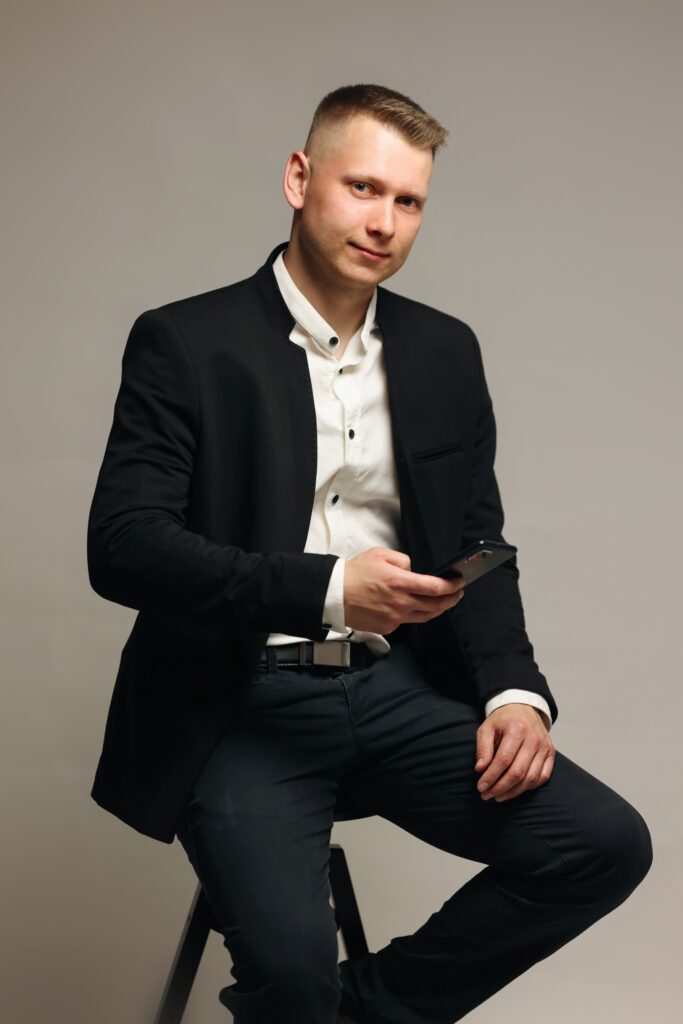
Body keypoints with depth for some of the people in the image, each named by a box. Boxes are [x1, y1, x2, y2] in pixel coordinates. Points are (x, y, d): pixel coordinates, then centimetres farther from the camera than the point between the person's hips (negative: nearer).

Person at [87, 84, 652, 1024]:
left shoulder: (445, 352, 11)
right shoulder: (186, 343, -5)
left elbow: (480, 547, 14)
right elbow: (121, 545, -14)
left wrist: (515, 691, -4)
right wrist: (326, 589, -24)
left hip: (396, 691, 5)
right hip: (241, 703, -5)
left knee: (610, 844, -12)